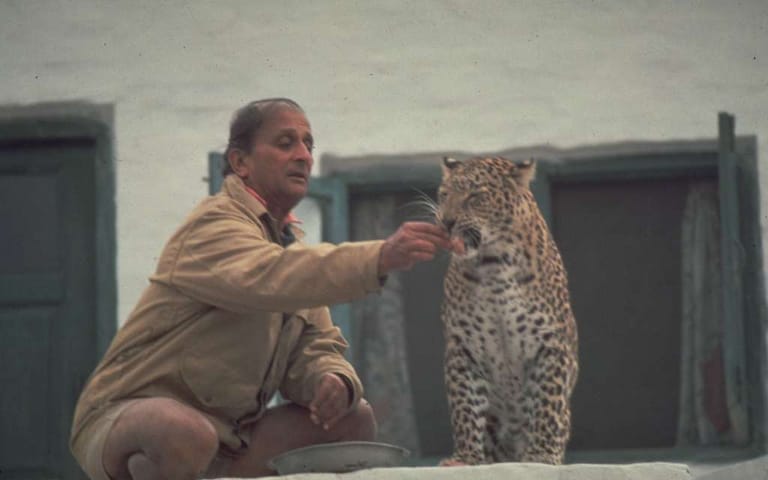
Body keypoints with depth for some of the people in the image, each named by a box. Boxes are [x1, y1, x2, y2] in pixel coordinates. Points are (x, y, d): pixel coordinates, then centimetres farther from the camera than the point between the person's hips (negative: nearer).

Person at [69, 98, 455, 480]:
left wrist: (337, 381, -16)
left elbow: (311, 347, 8)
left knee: (352, 419, 1)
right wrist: (380, 258, -47)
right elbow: (267, 278, -38)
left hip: (225, 440, 9)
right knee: (185, 433, -41)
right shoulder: (216, 224, -15)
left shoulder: (288, 241, 14)